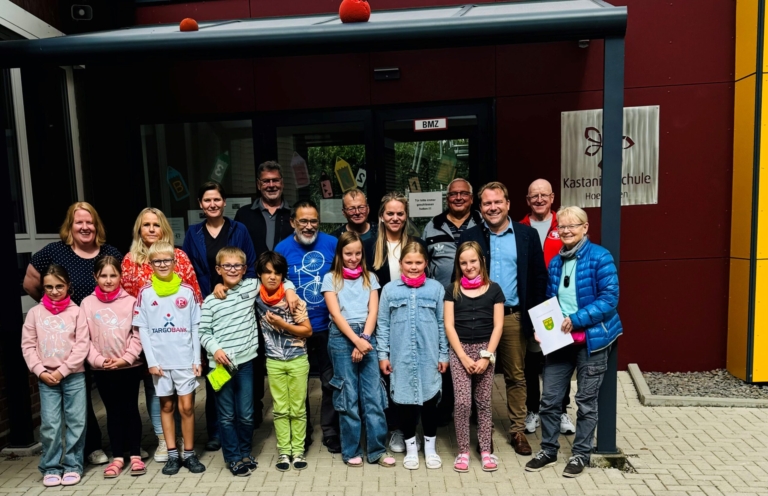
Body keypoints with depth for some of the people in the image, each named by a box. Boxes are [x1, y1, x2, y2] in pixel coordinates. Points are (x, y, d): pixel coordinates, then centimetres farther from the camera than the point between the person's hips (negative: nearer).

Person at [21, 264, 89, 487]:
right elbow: (28, 345, 3)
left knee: (76, 422, 4)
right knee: (49, 425, 3)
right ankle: (50, 467, 18)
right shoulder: (35, 312, 3)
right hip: (46, 379, 1)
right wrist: (41, 372, -6)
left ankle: (73, 465, 18)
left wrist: (62, 370, -11)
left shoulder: (76, 311, -3)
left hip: (74, 376, -1)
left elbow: (82, 345, -6)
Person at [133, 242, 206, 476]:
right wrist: (151, 361, -6)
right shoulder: (145, 293, 0)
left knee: (187, 406, 3)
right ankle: (173, 454, 21)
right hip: (160, 361, 1)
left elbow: (196, 327, 2)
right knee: (166, 406, 11)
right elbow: (143, 329, 0)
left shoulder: (187, 291, 0)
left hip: (185, 359, 0)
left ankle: (189, 453, 16)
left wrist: (197, 359, -2)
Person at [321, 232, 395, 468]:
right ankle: (351, 450, 13)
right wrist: (356, 340, -14)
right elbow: (336, 314, -5)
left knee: (374, 395, 0)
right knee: (348, 395, 2)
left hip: (367, 336, 2)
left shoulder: (370, 278, 12)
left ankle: (377, 449, 10)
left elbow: (373, 311, 4)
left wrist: (364, 339, -10)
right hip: (341, 337, -2)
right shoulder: (331, 278, 4)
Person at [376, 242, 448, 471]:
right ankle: (411, 448, 27)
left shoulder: (436, 288, 1)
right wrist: (383, 354, 0)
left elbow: (442, 324, 5)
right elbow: (383, 324, 3)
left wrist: (444, 354, 4)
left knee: (430, 400, 9)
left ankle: (430, 447, 28)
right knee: (405, 401, 9)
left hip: (429, 356, 0)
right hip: (401, 357, 0)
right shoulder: (389, 289, 0)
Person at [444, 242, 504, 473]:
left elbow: (497, 326, 0)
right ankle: (463, 451, 10)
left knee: (484, 402, 6)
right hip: (459, 350, 0)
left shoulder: (493, 289, 4)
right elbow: (449, 326, -1)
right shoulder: (453, 290, 4)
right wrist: (464, 357, -9)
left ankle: (485, 451, 18)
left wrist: (486, 356, -9)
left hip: (485, 349, 0)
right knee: (462, 403, -4)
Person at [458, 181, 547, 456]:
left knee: (516, 376, 11)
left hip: (514, 317, 0)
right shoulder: (469, 237, 1)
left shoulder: (527, 235, 3)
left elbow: (539, 276, 3)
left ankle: (517, 430, 25)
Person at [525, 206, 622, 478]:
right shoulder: (555, 262, 9)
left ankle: (580, 454, 25)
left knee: (586, 402, 9)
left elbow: (610, 298, -16)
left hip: (592, 340, -5)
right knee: (549, 398, 8)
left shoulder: (599, 257, -10)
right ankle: (548, 450, 26)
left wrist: (576, 319, -21)